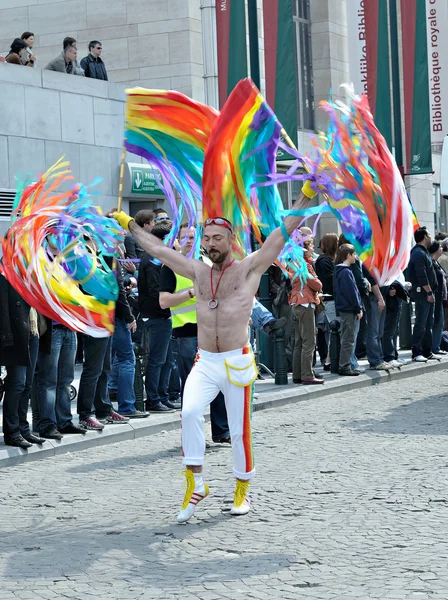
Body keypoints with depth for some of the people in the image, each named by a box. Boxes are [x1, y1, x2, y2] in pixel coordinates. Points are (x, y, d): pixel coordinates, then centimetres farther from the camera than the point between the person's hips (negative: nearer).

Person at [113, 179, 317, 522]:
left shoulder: (249, 269, 0)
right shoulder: (198, 272, 11)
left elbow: (285, 230, -4)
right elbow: (157, 248, 20)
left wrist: (308, 194, -10)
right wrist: (129, 225, 25)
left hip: (237, 362, -3)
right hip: (205, 362, 3)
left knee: (240, 429, 3)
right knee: (190, 411, -22)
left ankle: (243, 490, 22)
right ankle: (195, 483, -13)